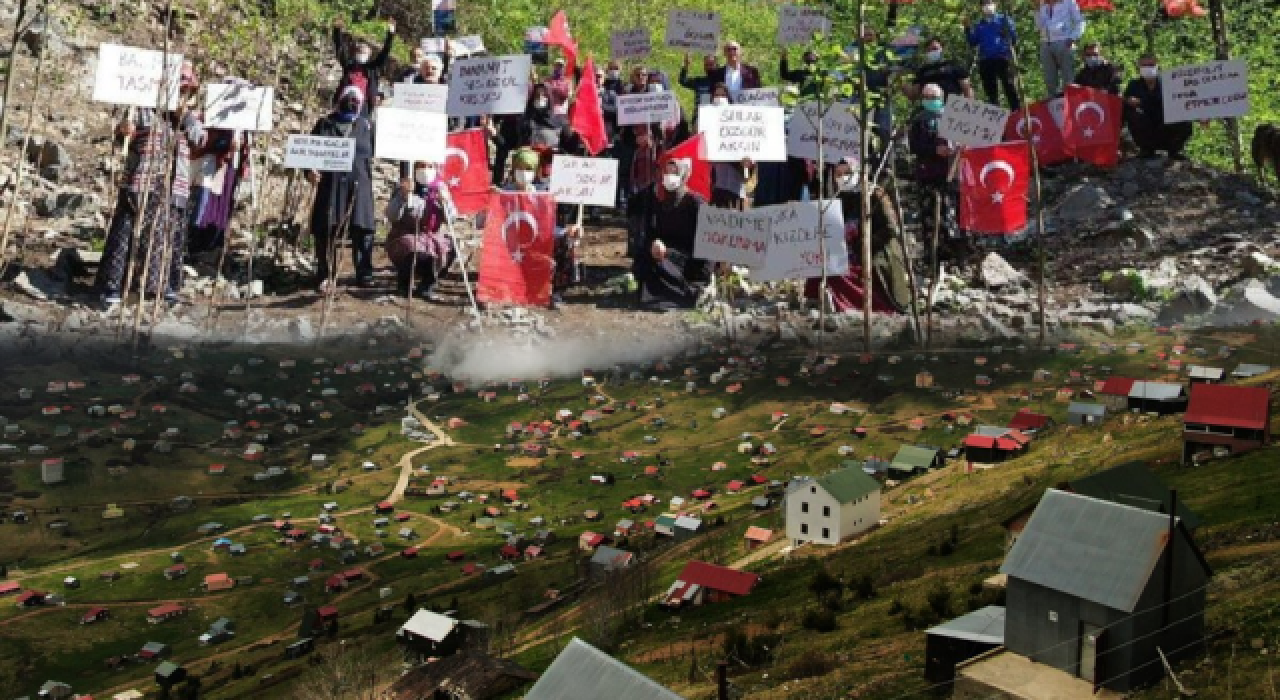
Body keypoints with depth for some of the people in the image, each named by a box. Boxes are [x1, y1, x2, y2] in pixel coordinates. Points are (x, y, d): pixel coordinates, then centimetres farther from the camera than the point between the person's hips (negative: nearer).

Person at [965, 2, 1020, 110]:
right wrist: (968, 29, 2)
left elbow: (1014, 36, 4)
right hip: (985, 61, 3)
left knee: (1009, 87, -10)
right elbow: (973, 43, 13)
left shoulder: (1003, 19, 13)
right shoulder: (979, 25, 21)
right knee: (991, 91, 4)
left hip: (1003, 58, -3)